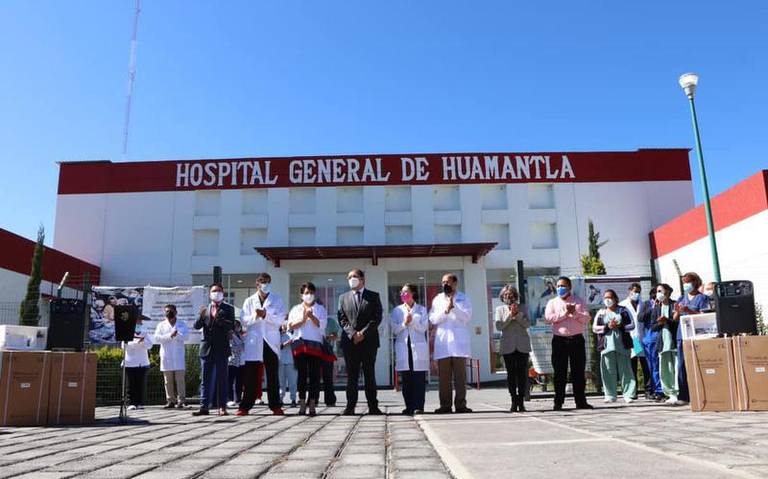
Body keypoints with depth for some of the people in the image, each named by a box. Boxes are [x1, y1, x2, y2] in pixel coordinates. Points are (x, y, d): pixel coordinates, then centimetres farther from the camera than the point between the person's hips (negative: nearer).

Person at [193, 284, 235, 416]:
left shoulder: (228, 308, 3)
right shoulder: (205, 309, 13)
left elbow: (231, 326, -8)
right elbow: (196, 326, 4)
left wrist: (218, 319, -22)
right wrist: (201, 316, -16)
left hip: (221, 348, -3)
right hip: (207, 348, 3)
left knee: (221, 379, 1)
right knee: (206, 379, 5)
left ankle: (222, 406, 5)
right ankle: (204, 406, 8)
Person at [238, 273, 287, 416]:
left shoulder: (277, 300, 9)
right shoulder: (249, 301, 14)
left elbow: (280, 320, -3)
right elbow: (244, 320, 2)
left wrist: (266, 315, -16)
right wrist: (255, 316, -15)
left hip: (271, 342, -1)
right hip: (254, 342, 1)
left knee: (273, 376, 2)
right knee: (250, 376, 1)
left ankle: (275, 406, 6)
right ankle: (245, 406, 7)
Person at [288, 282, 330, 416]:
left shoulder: (320, 309, 13)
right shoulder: (295, 309, 18)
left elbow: (322, 325, -1)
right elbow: (290, 326, 5)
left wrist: (311, 316, -14)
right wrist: (303, 319, -6)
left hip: (315, 344, -1)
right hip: (299, 344, 1)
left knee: (314, 374, -5)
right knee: (302, 374, 0)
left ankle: (312, 405, -3)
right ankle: (302, 404, 4)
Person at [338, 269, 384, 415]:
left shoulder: (374, 296, 8)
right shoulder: (343, 298, 14)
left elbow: (377, 318, -1)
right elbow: (342, 319, 6)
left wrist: (363, 333, -11)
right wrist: (352, 334, -9)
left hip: (369, 341, -1)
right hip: (349, 342, 2)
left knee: (369, 374, 1)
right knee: (351, 376, 2)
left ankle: (373, 407, 5)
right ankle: (350, 406, 5)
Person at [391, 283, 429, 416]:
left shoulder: (422, 310, 9)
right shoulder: (396, 311, 12)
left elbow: (423, 328, -1)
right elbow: (395, 330, 4)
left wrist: (412, 321, -13)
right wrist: (404, 323, -11)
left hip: (418, 347, -1)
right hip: (403, 347, 1)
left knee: (419, 378, -5)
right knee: (406, 378, 0)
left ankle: (418, 406, -3)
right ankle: (409, 406, 6)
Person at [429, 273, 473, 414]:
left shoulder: (463, 298, 11)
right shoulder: (437, 299, 16)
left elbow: (467, 317, -1)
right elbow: (432, 319, 5)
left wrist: (454, 306, -11)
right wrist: (445, 311, -11)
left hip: (459, 341, -1)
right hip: (442, 341, 2)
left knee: (460, 375, -3)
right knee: (443, 376, 0)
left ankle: (460, 404, 0)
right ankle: (445, 405, 3)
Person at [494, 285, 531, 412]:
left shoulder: (521, 309, 11)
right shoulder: (500, 309, 10)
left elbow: (527, 324, 0)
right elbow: (498, 326, -3)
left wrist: (517, 314, -10)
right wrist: (510, 314, -8)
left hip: (522, 345, 1)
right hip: (508, 346, 0)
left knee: (522, 373, -3)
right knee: (511, 373, 0)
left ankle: (521, 401, 2)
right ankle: (514, 401, 5)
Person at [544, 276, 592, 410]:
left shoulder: (579, 301, 9)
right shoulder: (552, 302, 8)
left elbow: (586, 318, -2)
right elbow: (547, 318, -8)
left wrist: (574, 313, -16)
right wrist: (564, 313, -12)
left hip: (577, 339, 0)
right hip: (559, 340, 0)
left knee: (578, 371, 4)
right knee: (560, 373, 2)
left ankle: (581, 401, 12)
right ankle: (558, 402, 7)